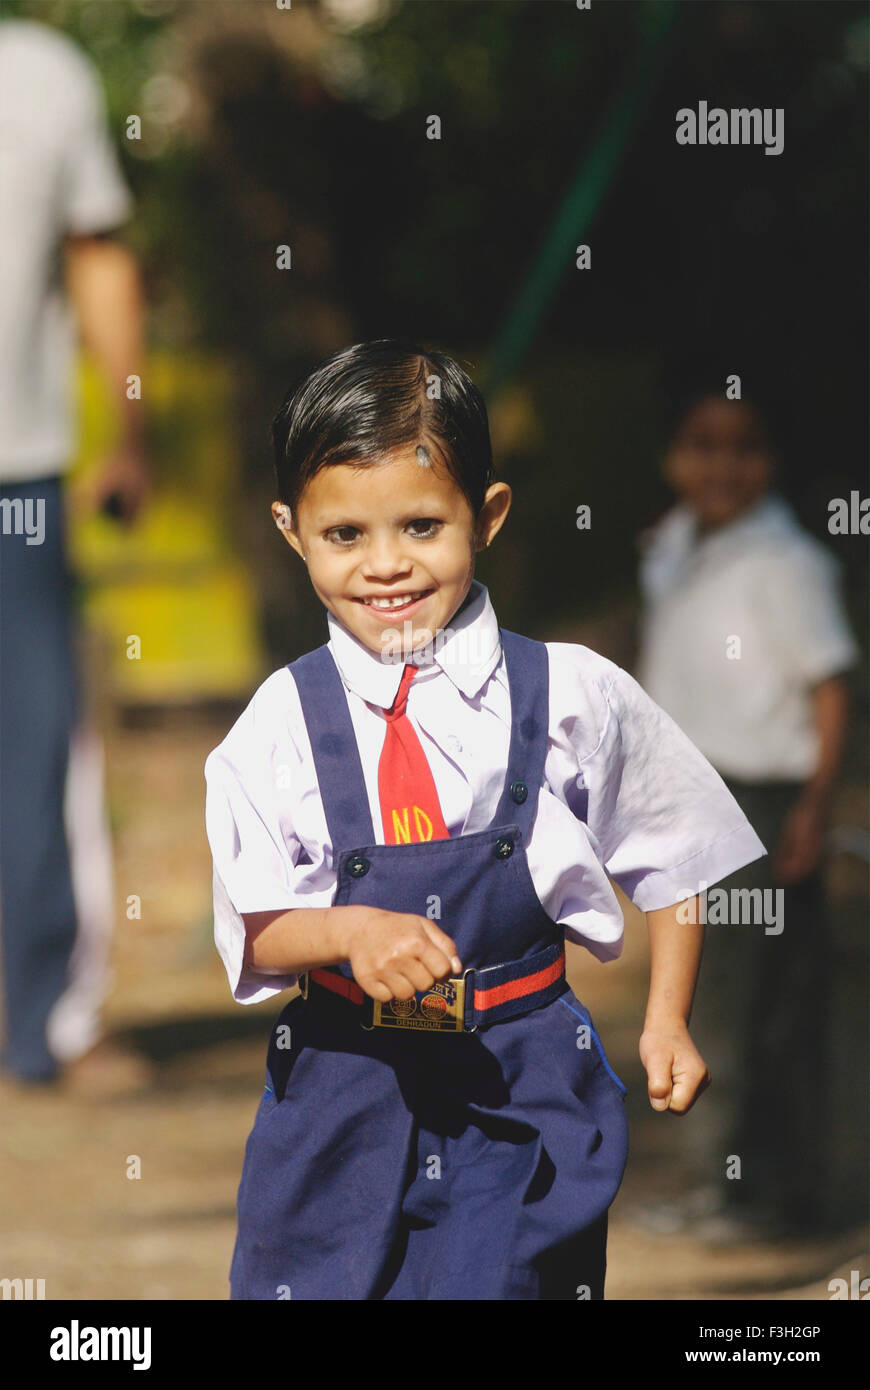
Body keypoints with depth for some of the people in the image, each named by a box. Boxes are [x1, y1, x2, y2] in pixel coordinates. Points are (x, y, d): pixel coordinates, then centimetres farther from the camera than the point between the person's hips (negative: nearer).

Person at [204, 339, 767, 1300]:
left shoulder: (571, 697, -5)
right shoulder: (282, 724, -4)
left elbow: (672, 861, 9)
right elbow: (256, 930, -7)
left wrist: (666, 1022, 4)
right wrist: (352, 933, -25)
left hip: (525, 1096, -1)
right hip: (340, 1098, 1)